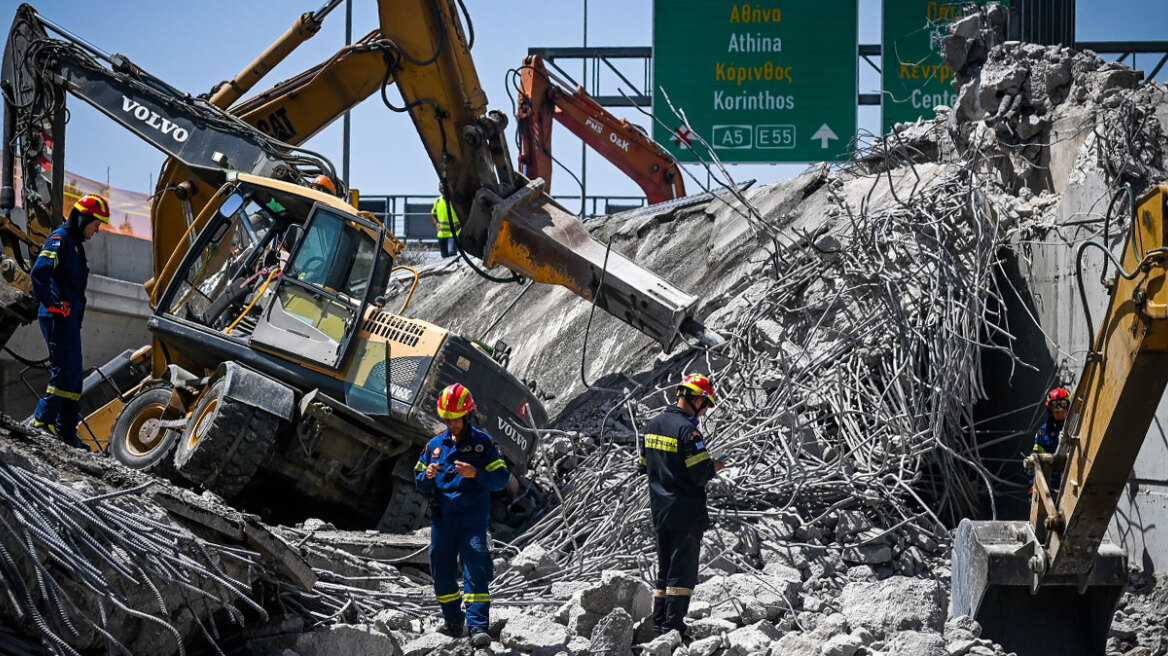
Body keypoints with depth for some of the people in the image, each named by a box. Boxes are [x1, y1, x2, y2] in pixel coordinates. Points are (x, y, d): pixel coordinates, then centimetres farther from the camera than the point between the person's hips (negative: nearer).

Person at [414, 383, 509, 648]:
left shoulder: (483, 442, 0)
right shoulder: (435, 444, 12)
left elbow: (501, 479, -5)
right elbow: (420, 484, 16)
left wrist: (475, 474, -20)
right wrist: (427, 476, -7)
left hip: (472, 517, -4)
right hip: (441, 517, 5)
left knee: (475, 570, -14)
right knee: (441, 573, 8)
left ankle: (478, 627, -17)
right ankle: (453, 623, 24)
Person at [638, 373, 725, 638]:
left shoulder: (653, 425, 9)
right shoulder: (688, 430, -18)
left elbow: (646, 464, 18)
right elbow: (700, 475, -20)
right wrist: (715, 467, 0)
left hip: (660, 512, 8)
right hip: (686, 512, -8)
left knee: (664, 570, 15)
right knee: (683, 572, -3)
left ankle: (659, 624, 16)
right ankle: (673, 627, -5)